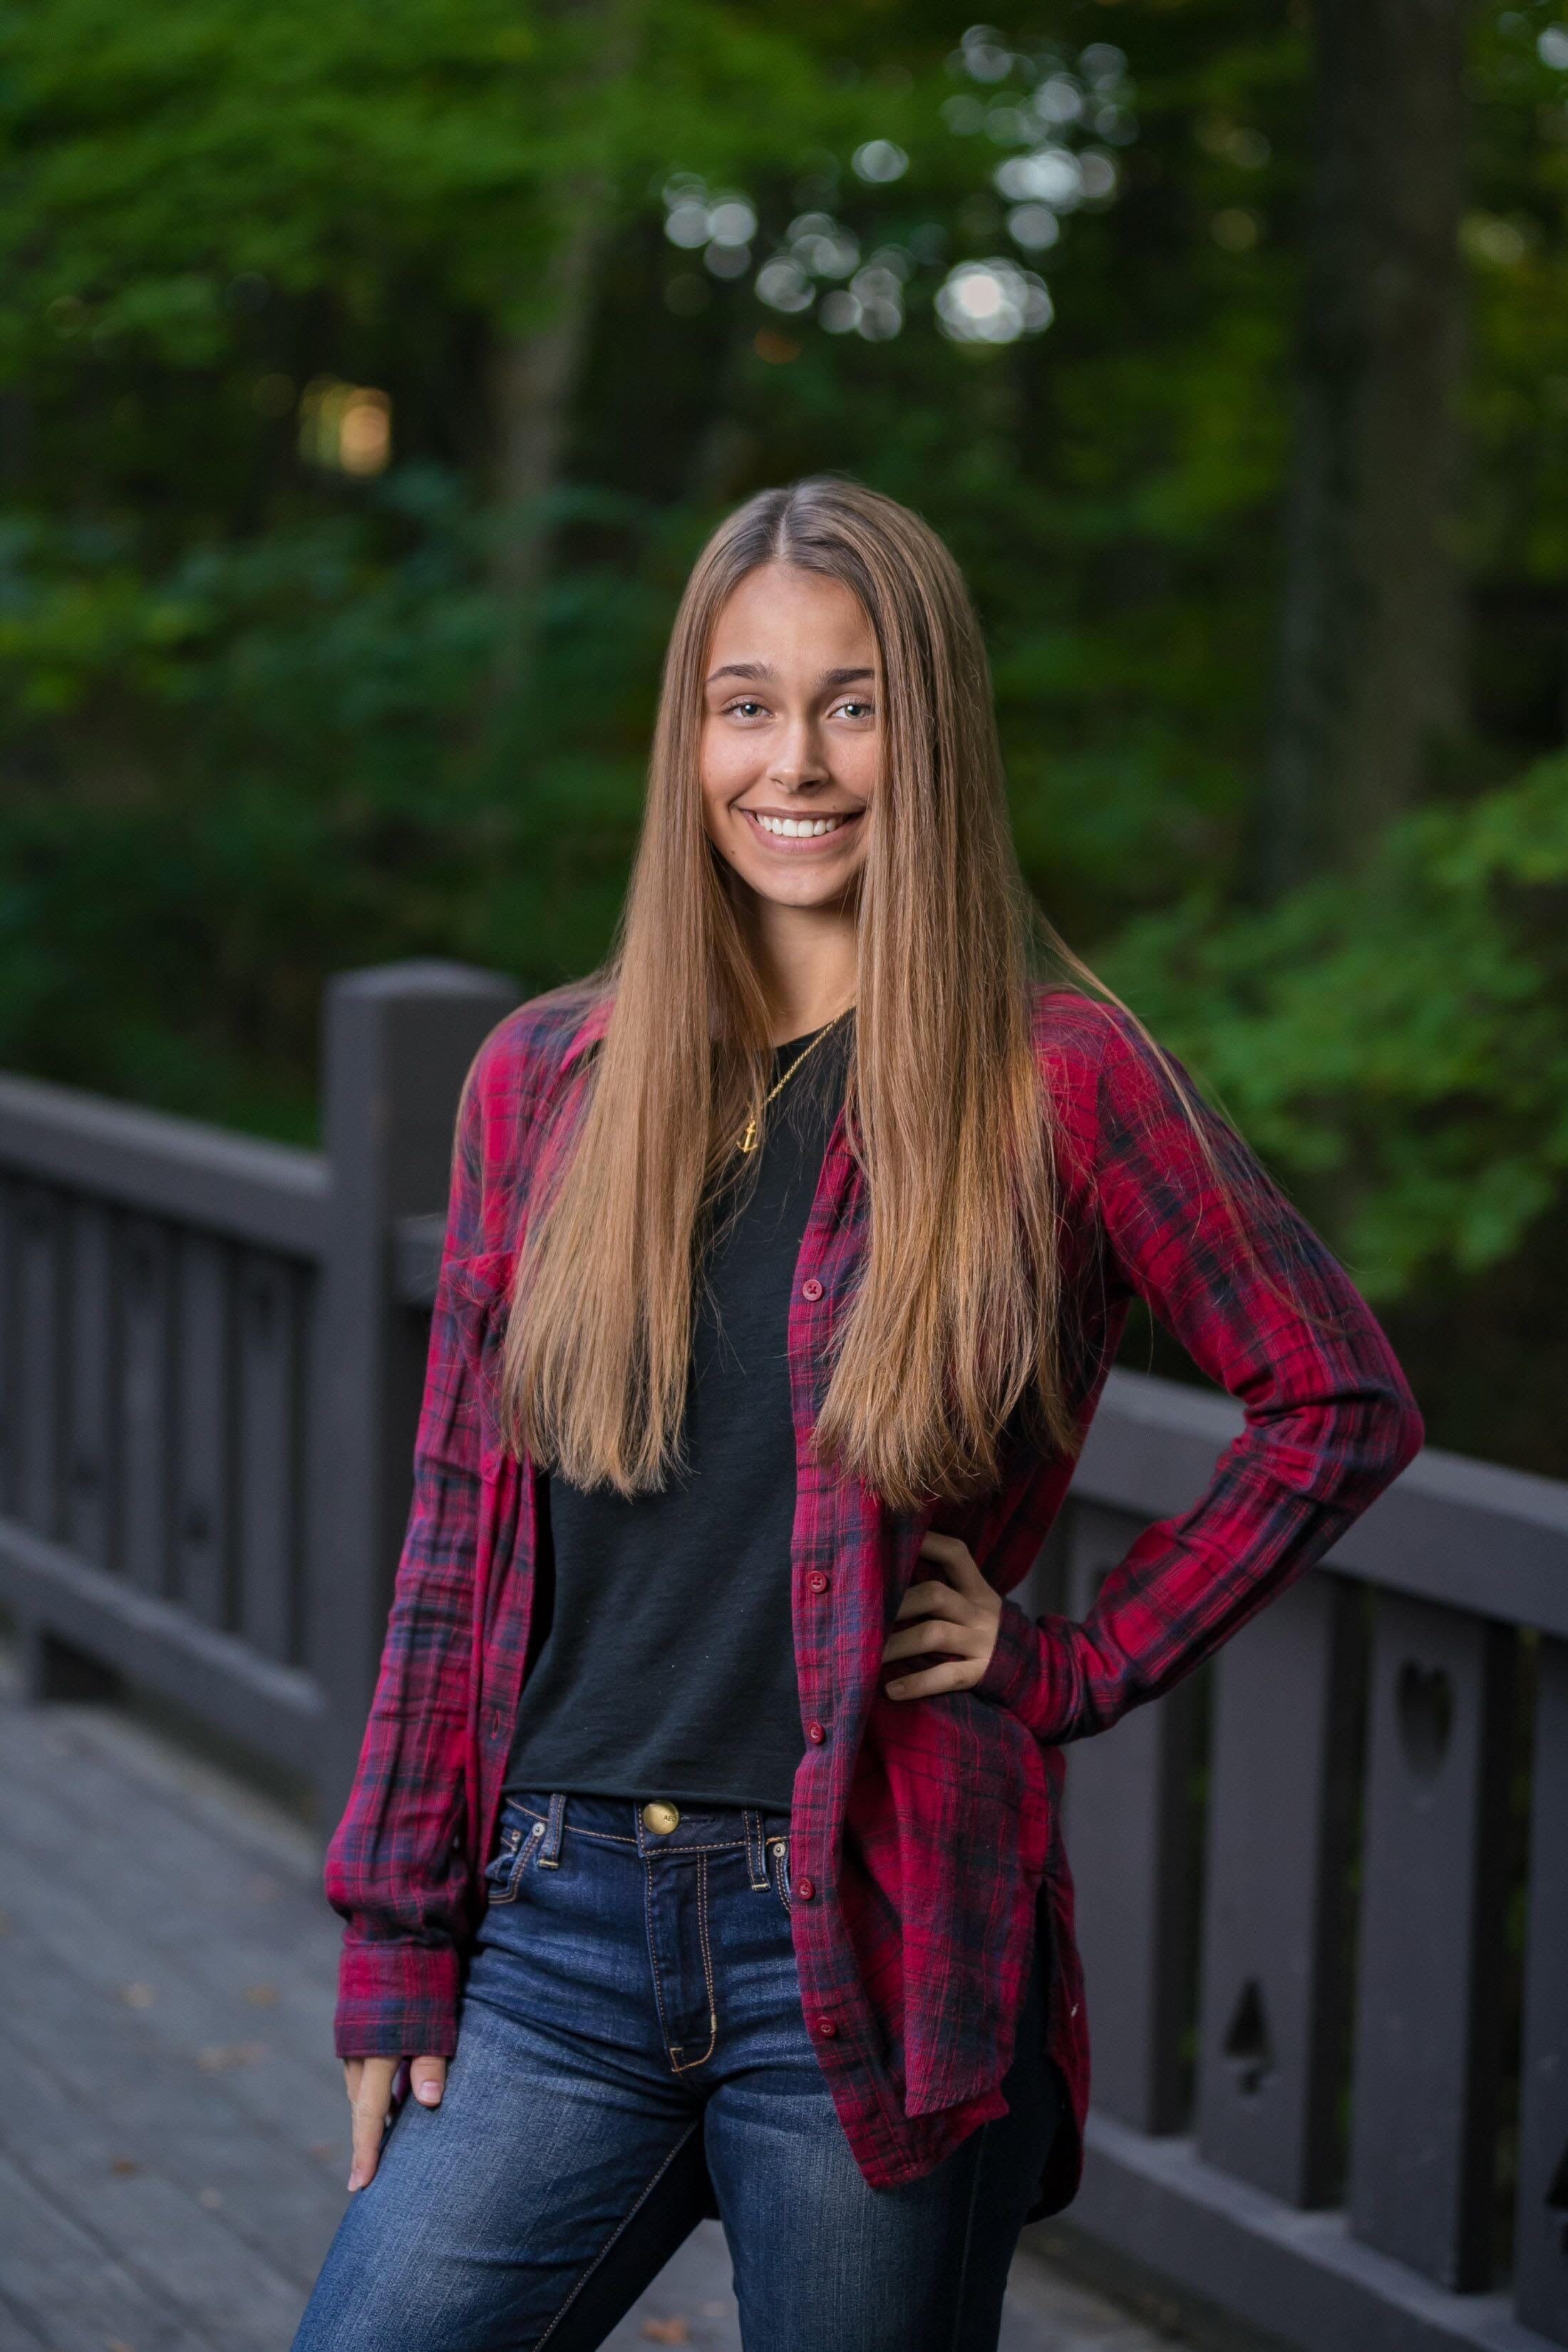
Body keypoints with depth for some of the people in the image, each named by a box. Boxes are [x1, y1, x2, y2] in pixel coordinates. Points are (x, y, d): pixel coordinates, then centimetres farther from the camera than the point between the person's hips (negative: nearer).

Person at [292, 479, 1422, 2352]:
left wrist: (1078, 1663, -3)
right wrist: (396, 1950, 5)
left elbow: (1340, 1403, 2)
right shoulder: (545, 1080, 6)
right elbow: (459, 1529, 8)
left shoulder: (1056, 1076, -4)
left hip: (881, 1951, -3)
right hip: (559, 1932, 3)